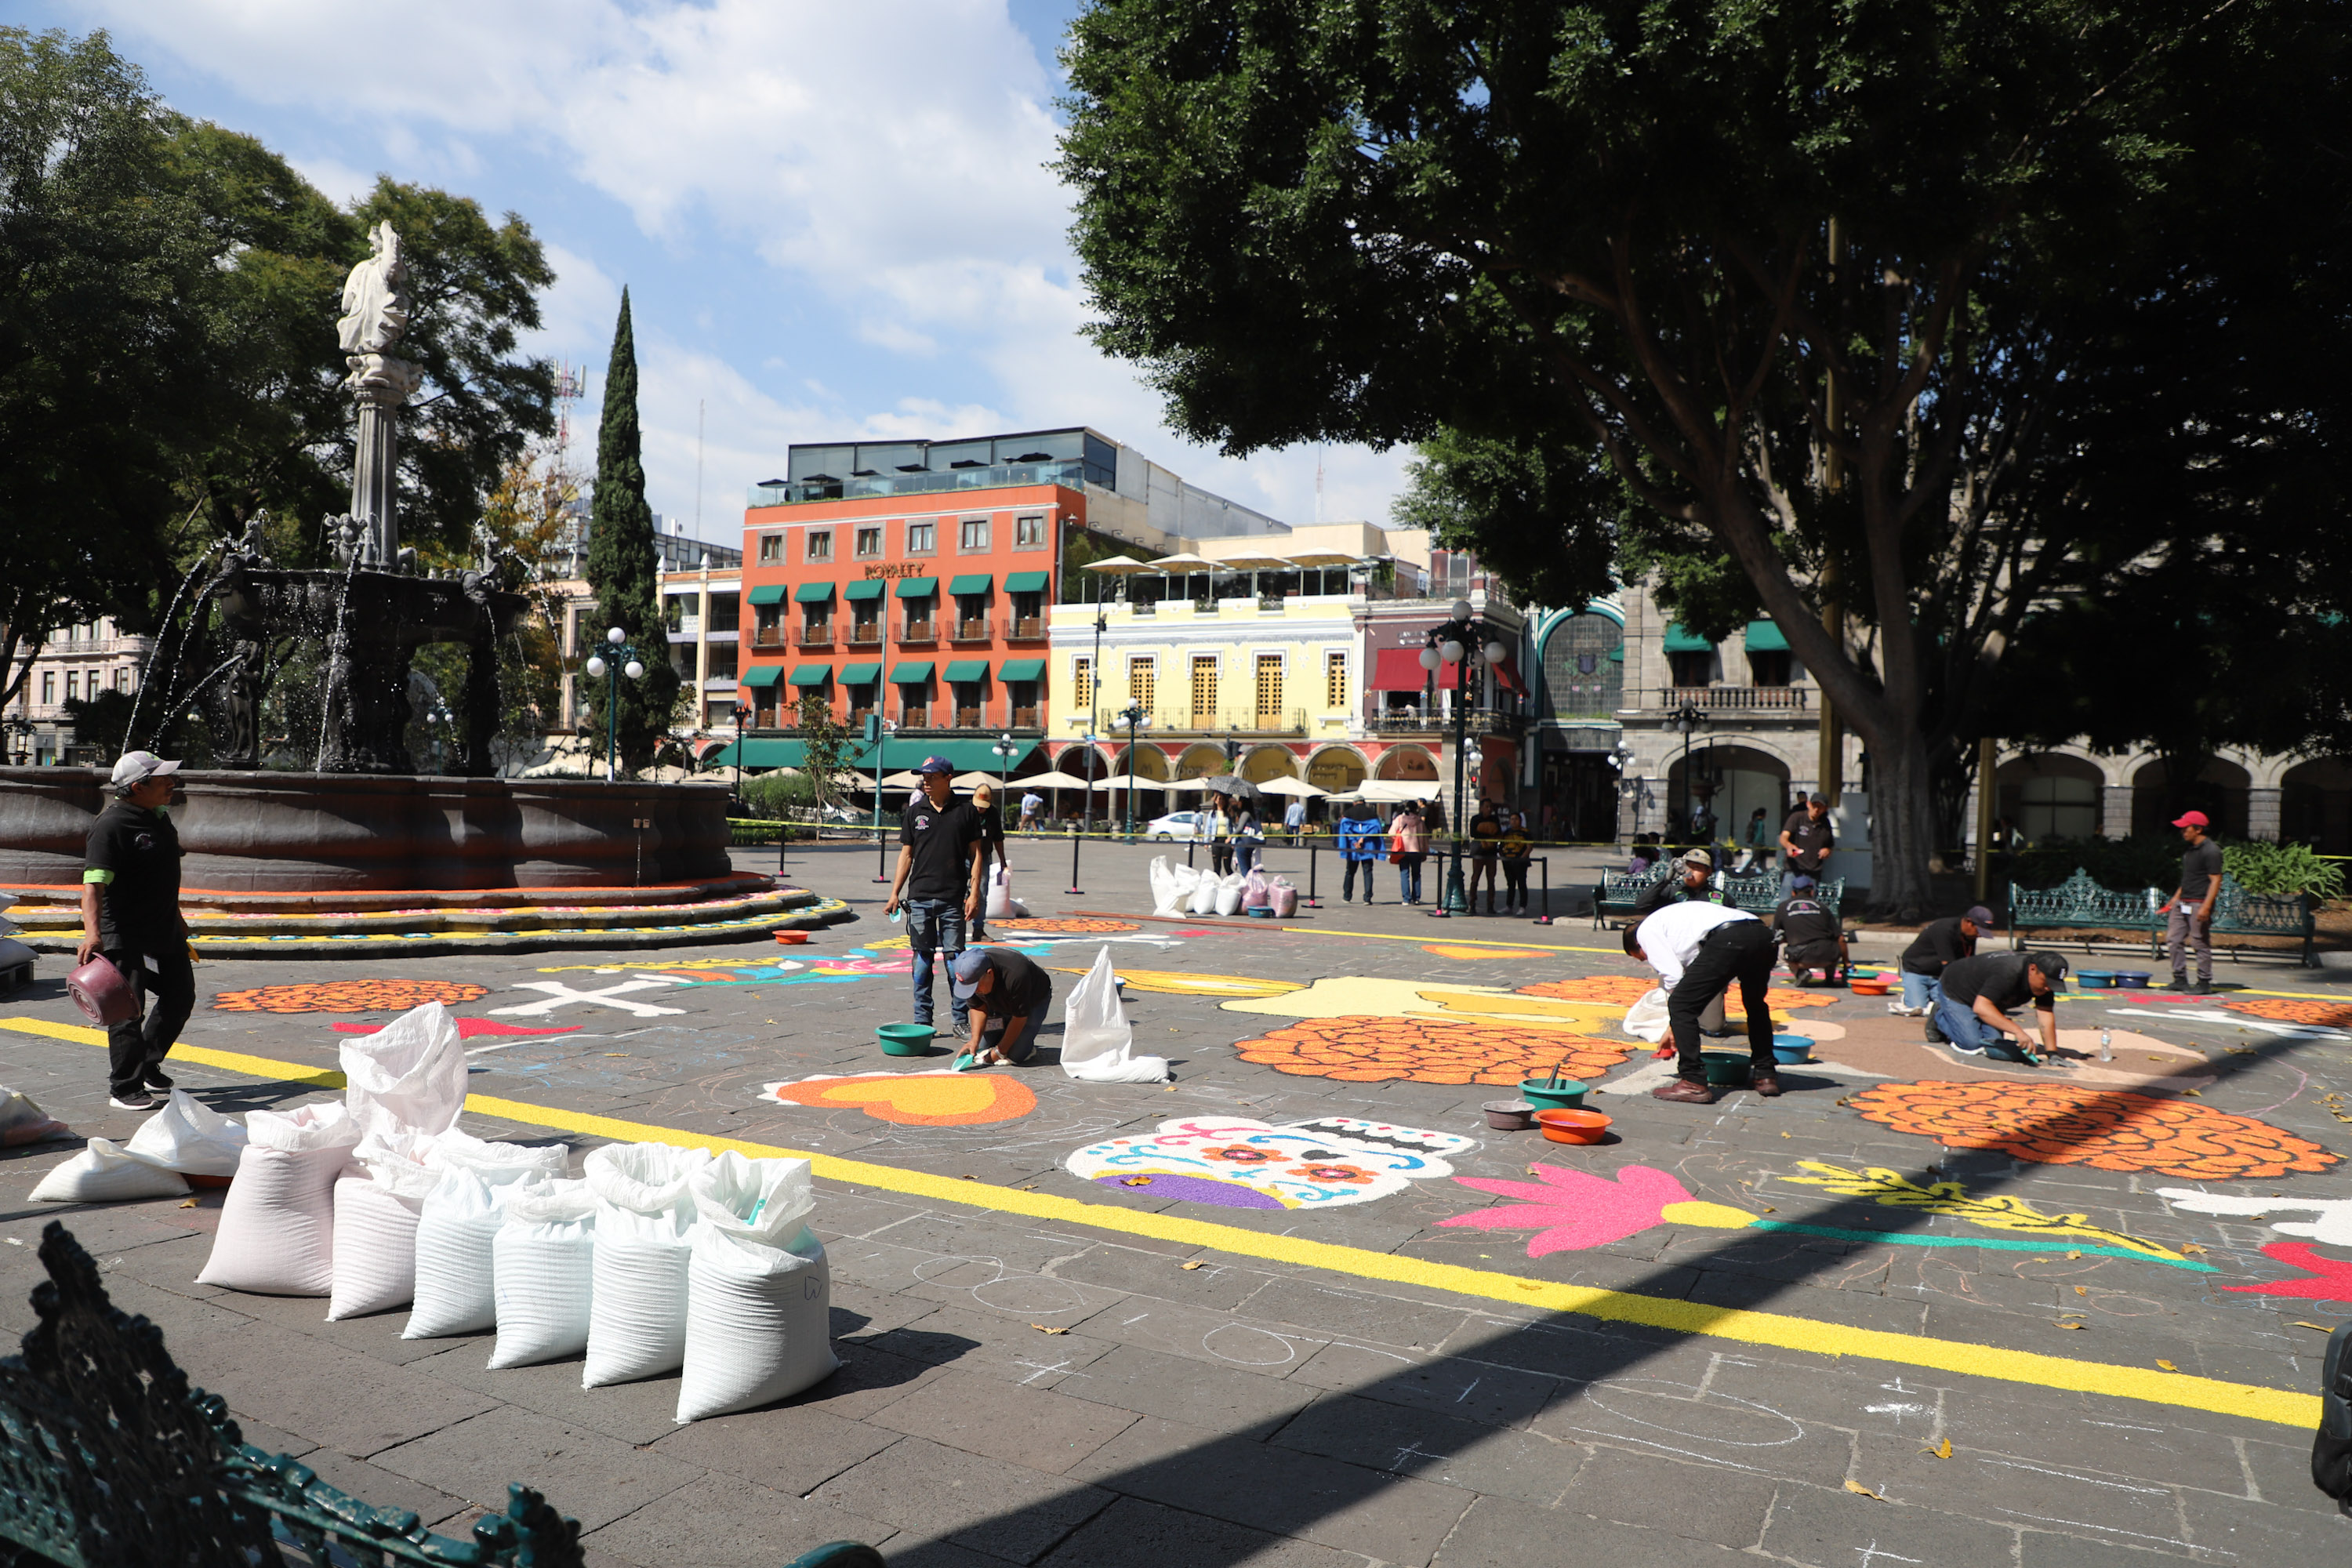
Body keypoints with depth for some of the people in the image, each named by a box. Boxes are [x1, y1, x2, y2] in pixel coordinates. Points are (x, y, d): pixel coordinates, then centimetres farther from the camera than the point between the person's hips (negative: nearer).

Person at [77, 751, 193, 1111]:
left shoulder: (160, 817, 11)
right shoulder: (111, 825, -17)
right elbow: (93, 883, -26)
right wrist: (92, 931, -37)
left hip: (166, 932, 9)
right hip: (125, 936, -9)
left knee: (180, 999, 16)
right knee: (128, 1010, -3)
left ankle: (148, 1064, 34)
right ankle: (125, 1089, 7)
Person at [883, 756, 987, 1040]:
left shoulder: (966, 811, 2)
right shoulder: (915, 812, 8)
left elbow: (976, 853, 3)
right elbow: (906, 854, 11)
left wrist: (975, 893, -5)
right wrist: (894, 894, 5)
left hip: (953, 899, -2)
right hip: (919, 897, 2)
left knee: (955, 958, 0)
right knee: (923, 958, 5)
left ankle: (960, 1019, 8)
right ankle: (922, 1021, 13)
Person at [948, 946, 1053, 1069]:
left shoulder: (1015, 976, -43)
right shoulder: (971, 974, -27)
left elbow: (1019, 1017, -30)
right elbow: (977, 1007, -12)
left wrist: (1000, 1052, -24)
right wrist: (974, 1040, -25)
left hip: (1033, 1002, -5)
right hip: (999, 1003, 6)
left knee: (1016, 1055, -19)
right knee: (982, 1049, -4)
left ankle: (1028, 1045, 12)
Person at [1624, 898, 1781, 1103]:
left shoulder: (1646, 930, 17)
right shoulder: (1672, 918, 41)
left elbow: (1673, 975, 5)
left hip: (1728, 940, -9)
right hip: (1763, 933, 9)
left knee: (1680, 1005, 0)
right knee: (1755, 1004, 32)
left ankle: (1693, 1083, -1)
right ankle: (1765, 1075, 38)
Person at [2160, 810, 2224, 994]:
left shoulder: (2211, 851, -13)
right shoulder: (2191, 849, 15)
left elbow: (2215, 881, -17)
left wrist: (2206, 906, -23)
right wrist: (2176, 897, 23)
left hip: (2199, 904, -9)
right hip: (2182, 903, 9)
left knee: (2201, 943, -3)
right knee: (2175, 940, 8)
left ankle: (2204, 983, 4)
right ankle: (2180, 980, 14)